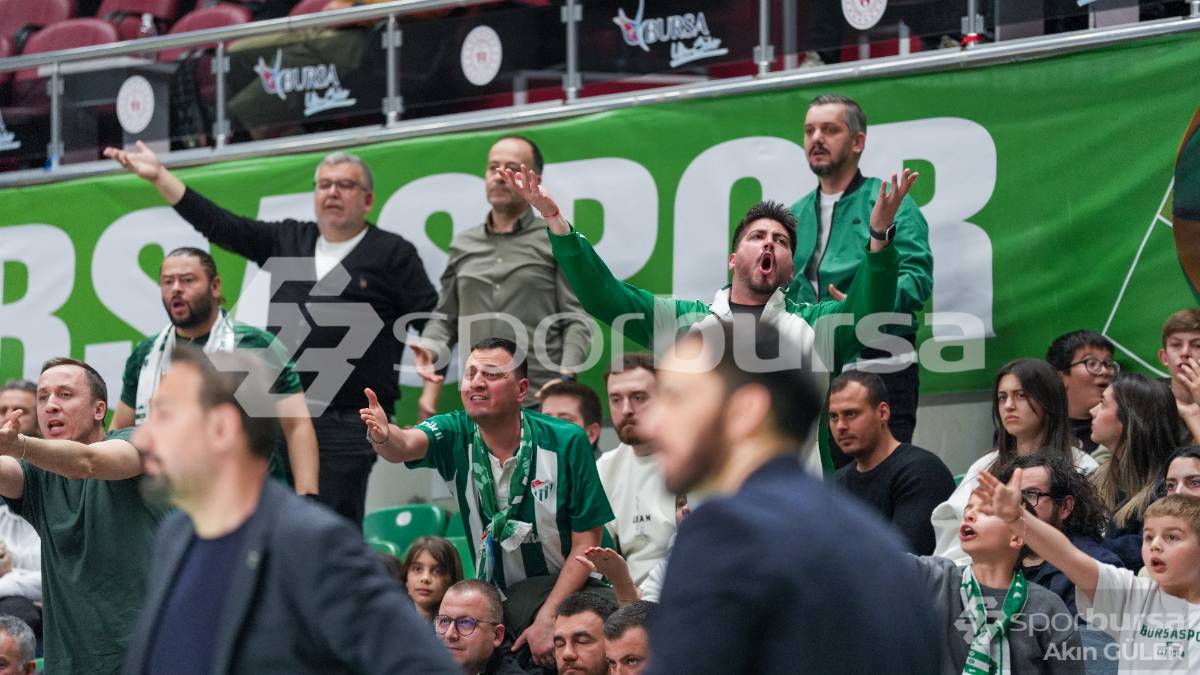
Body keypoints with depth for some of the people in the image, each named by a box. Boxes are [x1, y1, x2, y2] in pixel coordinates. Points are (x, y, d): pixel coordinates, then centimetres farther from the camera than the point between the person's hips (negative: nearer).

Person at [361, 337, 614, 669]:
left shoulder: (566, 442, -13)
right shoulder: (455, 434, -7)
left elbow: (586, 543, -11)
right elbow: (406, 445, -29)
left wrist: (547, 619, -20)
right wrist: (384, 437, -54)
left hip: (564, 590, -3)